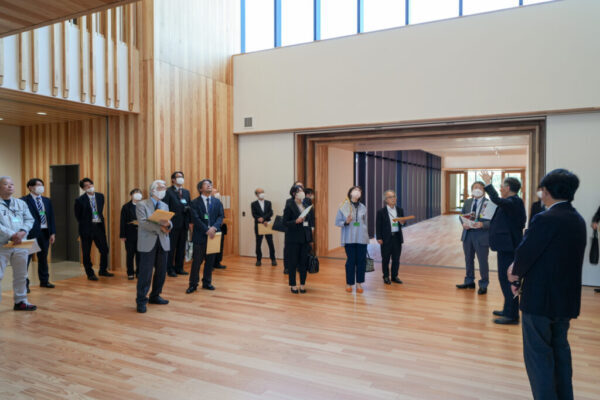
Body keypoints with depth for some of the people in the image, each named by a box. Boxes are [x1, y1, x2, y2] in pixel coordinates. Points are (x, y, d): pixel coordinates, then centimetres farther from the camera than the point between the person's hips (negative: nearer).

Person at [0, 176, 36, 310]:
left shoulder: (21, 203, 14)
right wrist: (11, 235, -20)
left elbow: (29, 220, 8)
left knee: (21, 275, 12)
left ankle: (20, 301, 22)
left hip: (20, 245, 5)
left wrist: (23, 232, -10)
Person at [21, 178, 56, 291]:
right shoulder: (24, 201, -6)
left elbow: (51, 217, 12)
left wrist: (52, 232, 5)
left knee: (43, 258, 15)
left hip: (45, 233, 6)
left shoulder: (47, 201, 13)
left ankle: (44, 281, 26)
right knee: (26, 258, -1)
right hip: (31, 233, -6)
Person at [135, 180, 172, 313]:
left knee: (161, 271, 10)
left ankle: (155, 296, 25)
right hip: (148, 242, -6)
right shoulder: (142, 205, -1)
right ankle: (141, 301, 5)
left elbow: (169, 224, 8)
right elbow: (142, 222, -15)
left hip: (163, 242, 6)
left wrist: (167, 224, -16)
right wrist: (160, 227, -18)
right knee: (145, 272, -4)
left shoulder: (165, 206, 17)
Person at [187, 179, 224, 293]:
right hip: (200, 236, -4)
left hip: (213, 234, 4)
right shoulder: (195, 202, -2)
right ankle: (193, 284, 12)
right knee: (197, 261, 2)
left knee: (210, 261, 10)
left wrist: (214, 228, -14)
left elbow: (221, 216, 3)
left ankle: (207, 282, 22)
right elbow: (196, 219, -10)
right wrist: (206, 230, -17)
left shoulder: (217, 202, 10)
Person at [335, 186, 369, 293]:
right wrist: (346, 222, -16)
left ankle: (359, 283, 16)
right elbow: (337, 222, 2)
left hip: (362, 238, 3)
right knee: (351, 260, 0)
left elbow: (365, 222, 14)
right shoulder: (343, 207, 0)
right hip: (349, 238, -3)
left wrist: (366, 236, 13)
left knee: (361, 260, 3)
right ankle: (349, 283, 14)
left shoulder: (363, 208, 8)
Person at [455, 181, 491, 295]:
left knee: (483, 261, 5)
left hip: (481, 235, -5)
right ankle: (469, 282, 35)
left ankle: (483, 285, 22)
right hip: (467, 234, 6)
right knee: (468, 259, 18)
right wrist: (463, 223, -8)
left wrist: (482, 224, -28)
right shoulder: (467, 202, 8)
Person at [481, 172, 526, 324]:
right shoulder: (514, 202, 14)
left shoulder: (514, 202, -17)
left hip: (508, 247, -11)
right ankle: (509, 310, 28)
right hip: (507, 245, 11)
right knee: (506, 278, 17)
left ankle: (512, 315, 2)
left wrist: (488, 183, -26)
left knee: (507, 279, -5)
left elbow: (496, 199, -35)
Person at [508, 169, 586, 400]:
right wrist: (519, 270, 4)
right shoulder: (578, 220, 6)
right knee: (560, 348, 23)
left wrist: (516, 274, 4)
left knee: (538, 354, 4)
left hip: (540, 298, -9)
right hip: (567, 299, 9)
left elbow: (525, 253, -17)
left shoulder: (546, 220, -22)